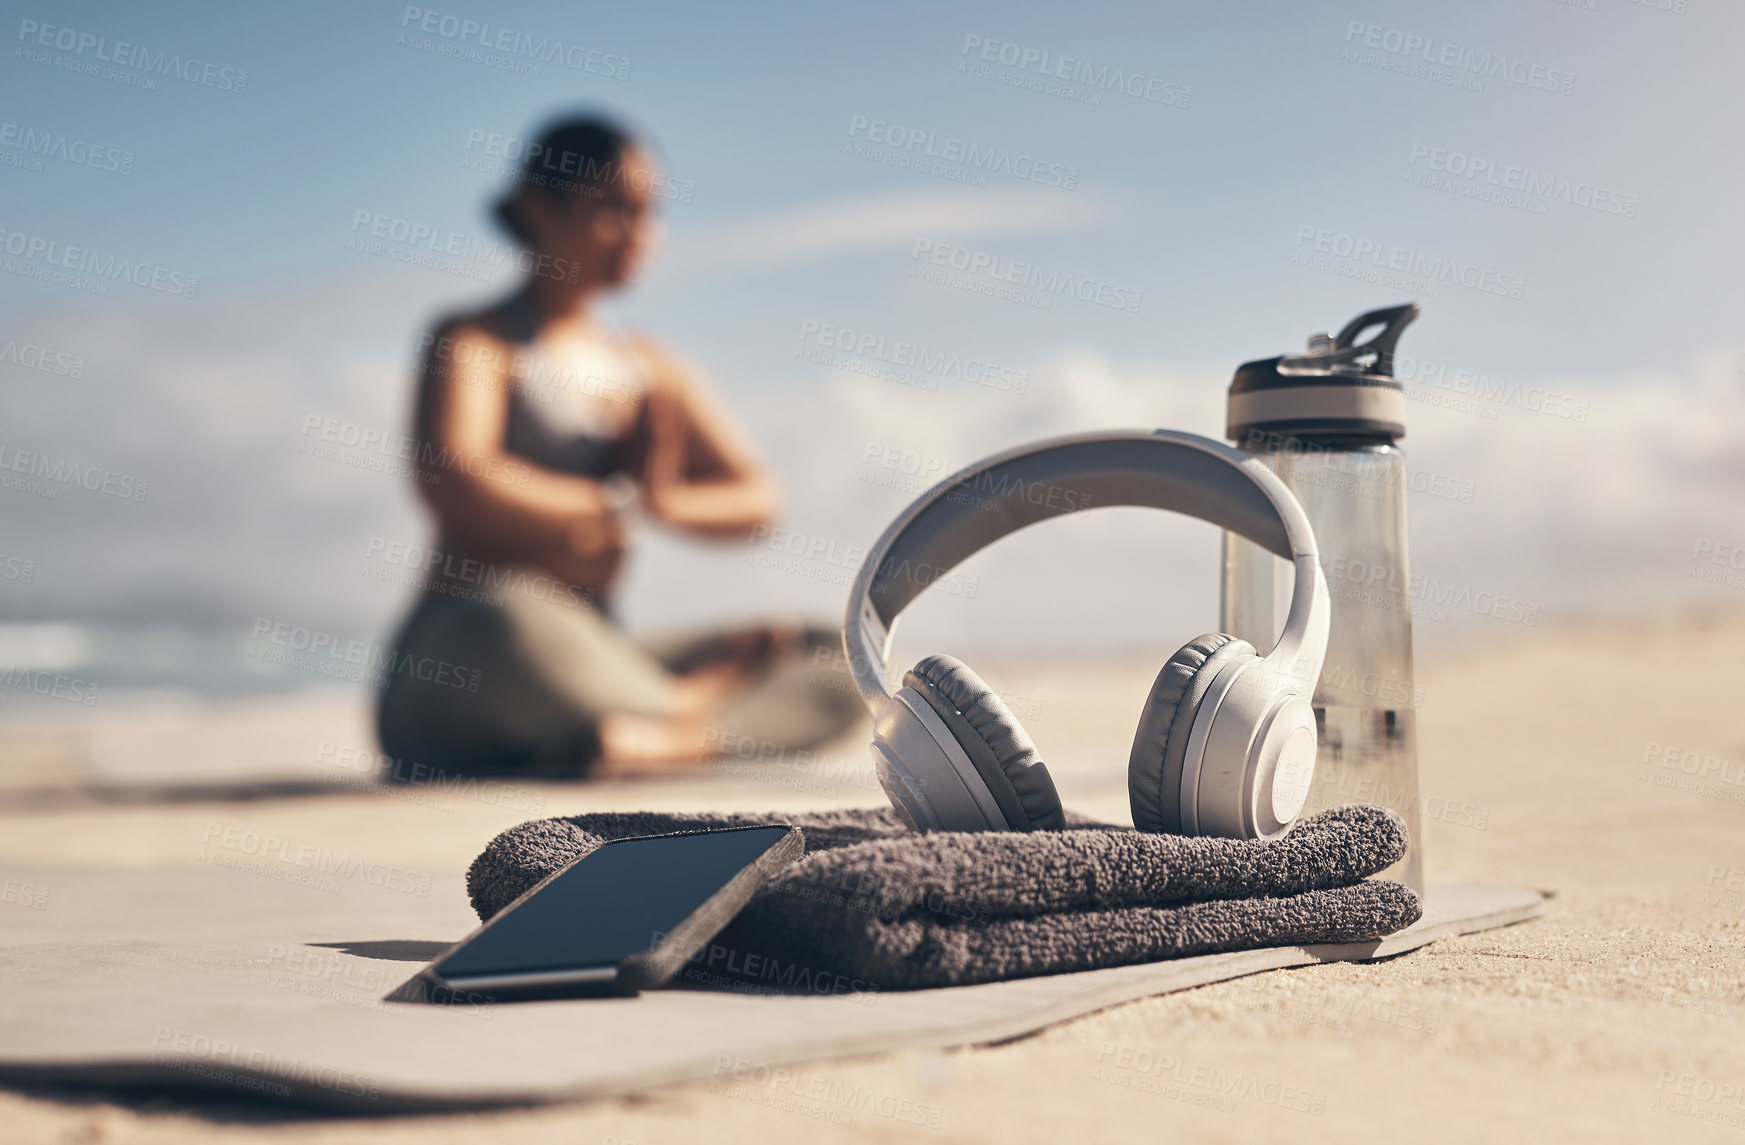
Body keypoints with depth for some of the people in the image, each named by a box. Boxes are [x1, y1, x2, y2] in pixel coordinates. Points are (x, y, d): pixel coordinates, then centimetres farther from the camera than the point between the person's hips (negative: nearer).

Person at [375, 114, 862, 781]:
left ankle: (649, 737, -27)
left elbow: (758, 501, 15)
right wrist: (615, 504, -8)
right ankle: (692, 710, -17)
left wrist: (665, 501, -7)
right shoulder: (473, 343, -1)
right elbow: (453, 481, -21)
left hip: (593, 668, 6)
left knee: (835, 663, -5)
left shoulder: (648, 369, 17)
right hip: (451, 688, -5)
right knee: (504, 624, -41)